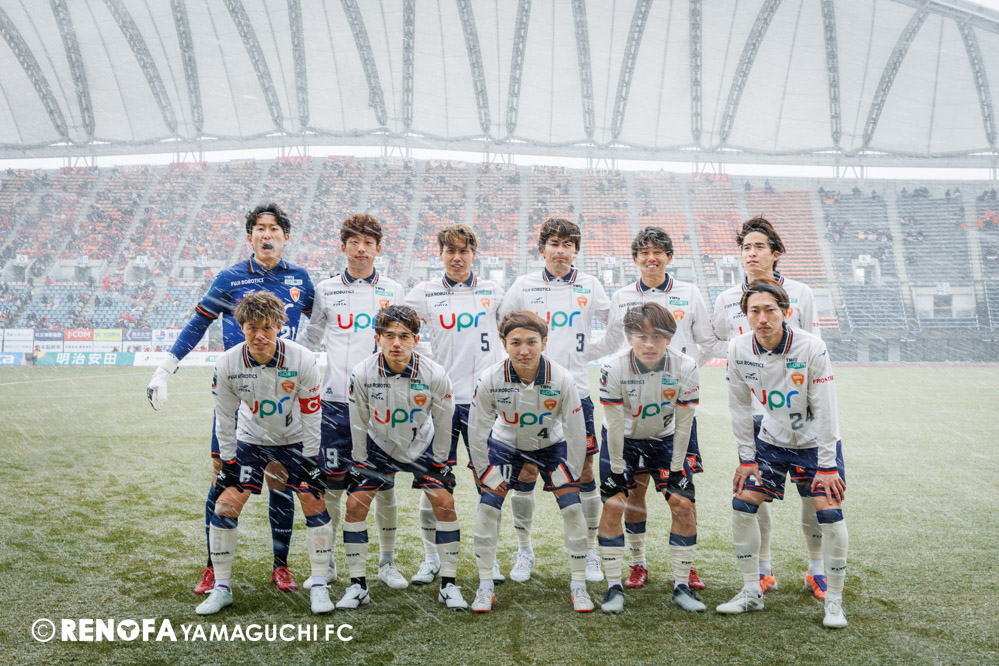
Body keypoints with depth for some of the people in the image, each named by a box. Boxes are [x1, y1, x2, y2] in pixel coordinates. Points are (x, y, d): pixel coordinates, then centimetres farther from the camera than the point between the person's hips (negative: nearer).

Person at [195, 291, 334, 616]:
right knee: (225, 505, -7)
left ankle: (319, 586, 6)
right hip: (251, 440, 1)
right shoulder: (227, 365, -22)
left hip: (295, 440, -1)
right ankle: (221, 588, 10)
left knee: (314, 503, -8)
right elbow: (224, 419, -8)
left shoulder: (303, 360, -26)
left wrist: (310, 463, -12)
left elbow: (311, 415, -15)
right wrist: (228, 463, -5)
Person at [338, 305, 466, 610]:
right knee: (355, 504, -9)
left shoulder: (435, 375, -25)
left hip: (422, 446, 0)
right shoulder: (361, 374, -24)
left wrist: (439, 463, -3)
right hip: (378, 446, 1)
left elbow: (443, 424, -9)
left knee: (445, 503, -10)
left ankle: (448, 585, 4)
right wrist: (359, 464, -3)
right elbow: (359, 424, -8)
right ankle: (357, 585, 6)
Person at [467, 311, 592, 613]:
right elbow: (477, 432, -14)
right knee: (487, 507, -8)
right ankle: (485, 587, 7)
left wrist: (571, 479, -10)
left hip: (551, 444, 0)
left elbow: (577, 433, -16)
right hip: (506, 444, 1)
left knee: (572, 508, -9)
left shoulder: (562, 380, -29)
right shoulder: (489, 380, -28)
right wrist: (489, 476, -9)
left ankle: (579, 586, 7)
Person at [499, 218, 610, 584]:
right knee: (524, 473, 4)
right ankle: (524, 551, 20)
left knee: (584, 474, 3)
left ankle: (590, 553, 18)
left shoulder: (589, 286, 5)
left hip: (575, 392, 0)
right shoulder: (524, 285, 5)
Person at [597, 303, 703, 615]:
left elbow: (683, 424, -15)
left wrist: (676, 468, -10)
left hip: (664, 438, 2)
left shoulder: (685, 367, -25)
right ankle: (614, 588, 2)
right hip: (622, 439, -1)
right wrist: (617, 469, -14)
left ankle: (681, 587, 8)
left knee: (684, 505, -7)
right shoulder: (613, 368, -29)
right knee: (613, 505, -12)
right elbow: (615, 424, -20)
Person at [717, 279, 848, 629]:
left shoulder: (811, 347, -24)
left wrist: (827, 466, -18)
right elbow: (740, 406, -1)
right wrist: (747, 459, -1)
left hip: (815, 442, -3)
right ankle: (752, 593, 14)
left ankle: (834, 601, 6)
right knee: (742, 503, -2)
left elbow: (825, 410, -19)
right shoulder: (739, 349, -13)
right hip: (771, 441, 4)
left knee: (829, 512, -13)